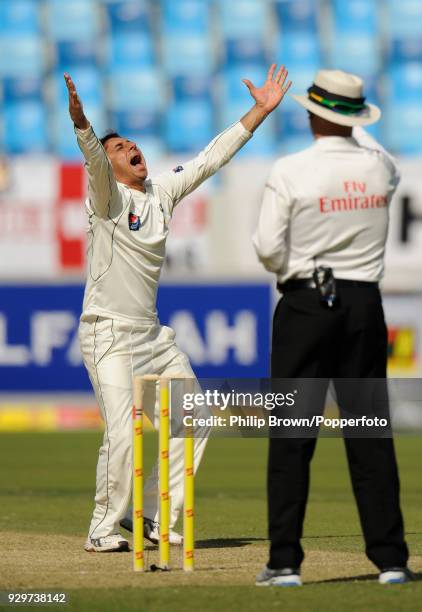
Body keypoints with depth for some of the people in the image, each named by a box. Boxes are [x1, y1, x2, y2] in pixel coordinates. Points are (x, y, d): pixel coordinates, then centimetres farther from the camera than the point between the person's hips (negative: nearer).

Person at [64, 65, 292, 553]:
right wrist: (81, 123, -51)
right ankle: (104, 528, 0)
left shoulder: (162, 191, 9)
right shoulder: (106, 194, -10)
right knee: (122, 435, -16)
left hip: (153, 336, 8)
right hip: (108, 335, -8)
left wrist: (261, 110, 8)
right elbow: (92, 157, -30)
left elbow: (211, 158, 11)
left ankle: (155, 518, 18)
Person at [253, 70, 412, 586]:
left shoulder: (290, 172, -10)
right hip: (364, 305, 3)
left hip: (305, 304, -3)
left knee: (292, 435, 0)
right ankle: (390, 558, 4)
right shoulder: (379, 166, 2)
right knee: (370, 433, 7)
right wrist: (354, 127, 44)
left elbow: (268, 248, -11)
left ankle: (284, 562, -3)